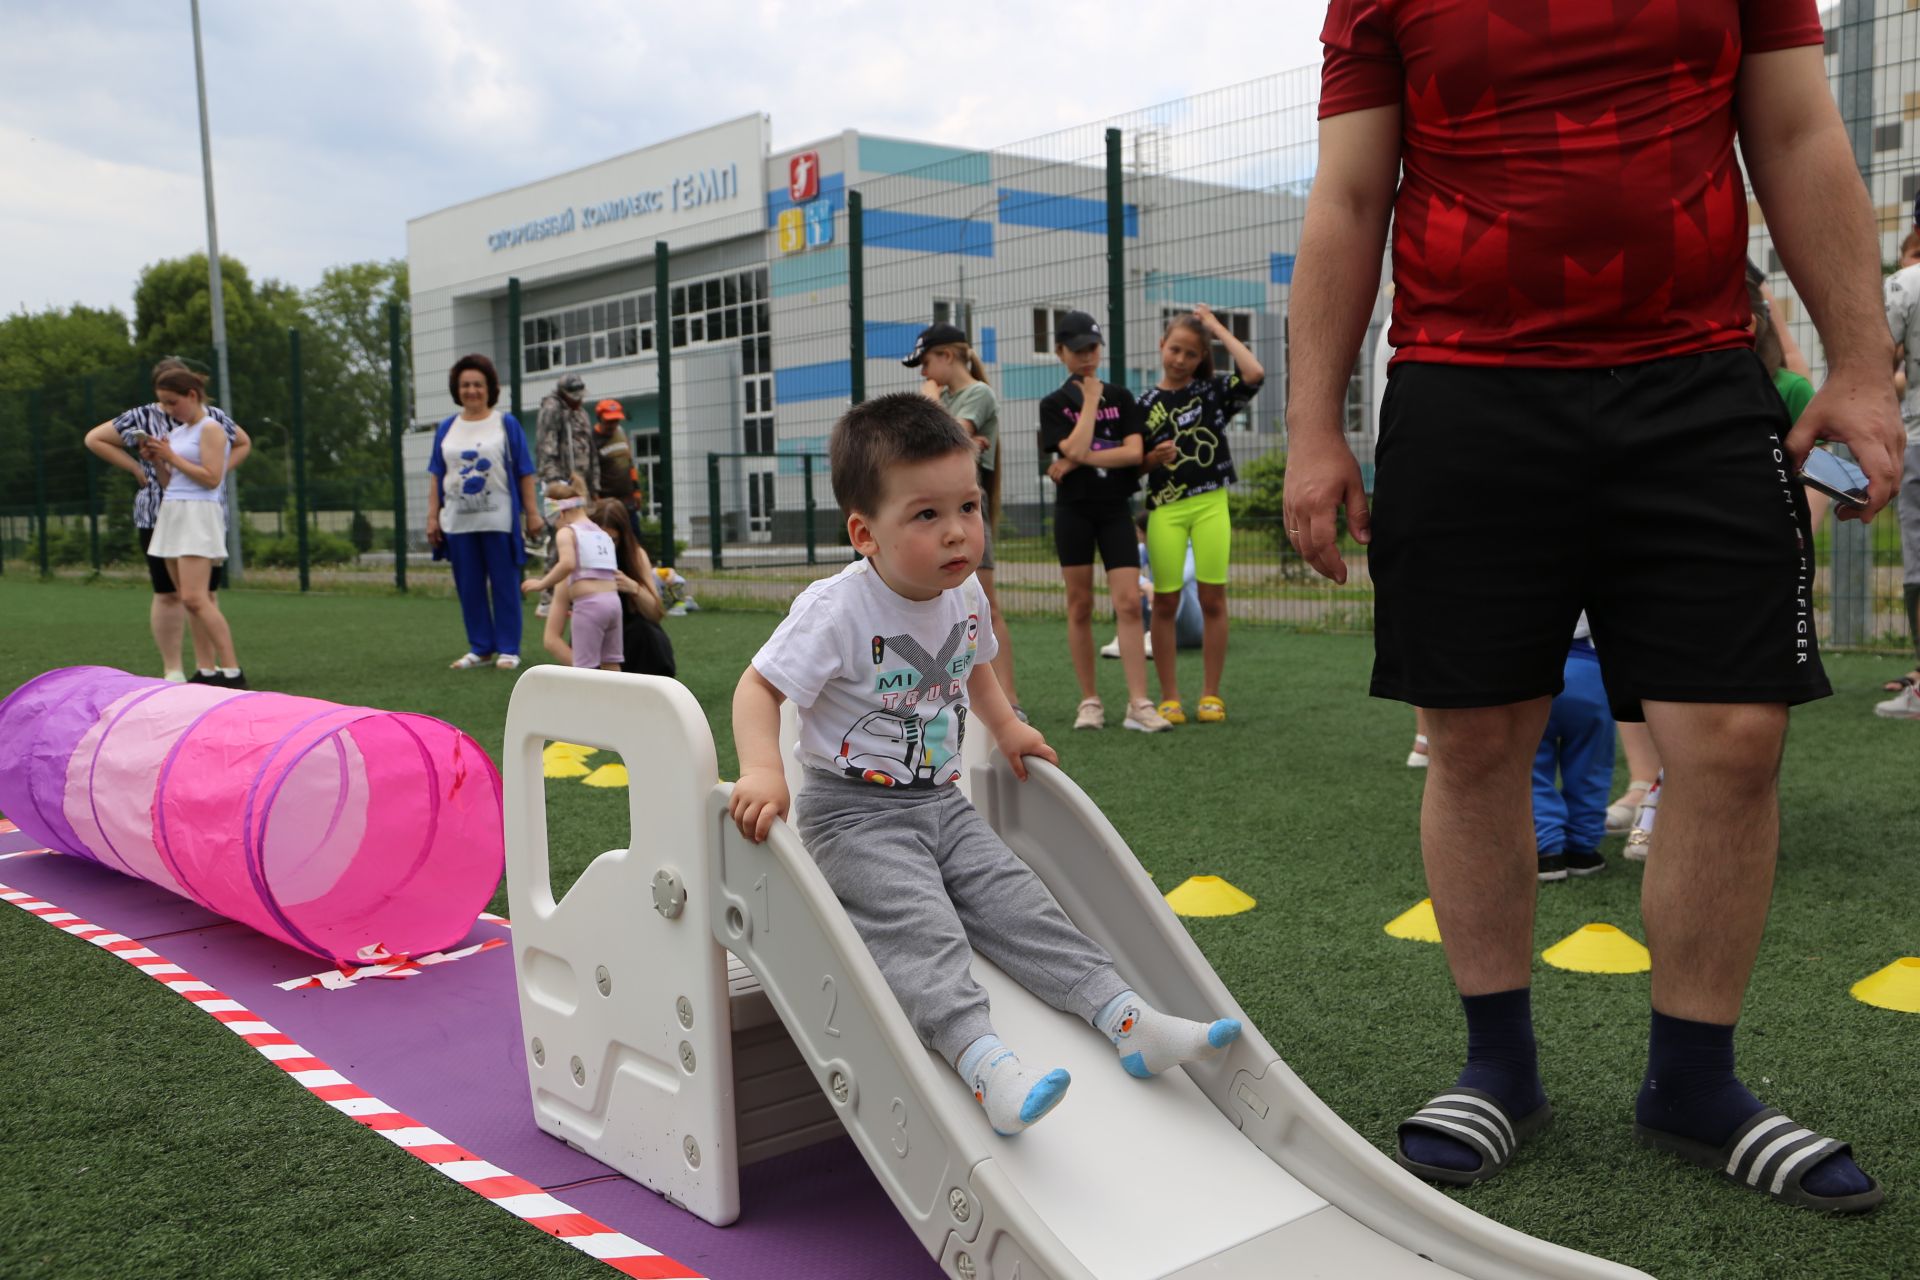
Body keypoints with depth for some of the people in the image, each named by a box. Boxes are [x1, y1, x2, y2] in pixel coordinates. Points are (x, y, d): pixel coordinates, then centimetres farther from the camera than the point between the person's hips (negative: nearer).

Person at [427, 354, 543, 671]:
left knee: (504, 585, 1)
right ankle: (480, 648, 16)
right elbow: (436, 476, 11)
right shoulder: (447, 428, 10)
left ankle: (508, 649, 9)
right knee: (469, 587, 6)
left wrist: (532, 513, -3)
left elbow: (524, 472, 2)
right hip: (458, 522, 3)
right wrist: (432, 517, 6)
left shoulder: (506, 423, 2)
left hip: (499, 521, -3)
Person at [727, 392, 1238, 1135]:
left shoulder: (965, 596, 2)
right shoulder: (837, 611, -20)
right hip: (855, 815, -6)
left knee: (1015, 901, -3)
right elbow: (758, 689, -20)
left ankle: (1127, 1021, -7)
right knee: (920, 928, -25)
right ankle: (984, 1063, -39)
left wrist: (1006, 728, 16)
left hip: (942, 804, 7)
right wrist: (762, 773, -34)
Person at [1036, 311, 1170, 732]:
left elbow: (1134, 452, -6)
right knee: (1080, 607, 3)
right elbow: (1075, 447, -14)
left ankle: (1138, 705, -11)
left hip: (1116, 508, 1)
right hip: (1074, 511, -1)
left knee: (1129, 603, -9)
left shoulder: (1121, 397, 8)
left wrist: (1077, 461, -10)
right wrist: (1090, 399, -5)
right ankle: (1090, 702, 12)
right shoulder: (1054, 404, 3)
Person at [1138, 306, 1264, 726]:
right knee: (1166, 602, 1)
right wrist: (1155, 457, -13)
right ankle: (1169, 697, 9)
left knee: (1213, 599, 0)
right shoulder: (1146, 404, 7)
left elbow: (1254, 373, -13)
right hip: (1165, 509, 0)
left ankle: (1211, 695, 9)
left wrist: (1217, 328, -5)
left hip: (1211, 504, 0)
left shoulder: (1213, 390, 6)